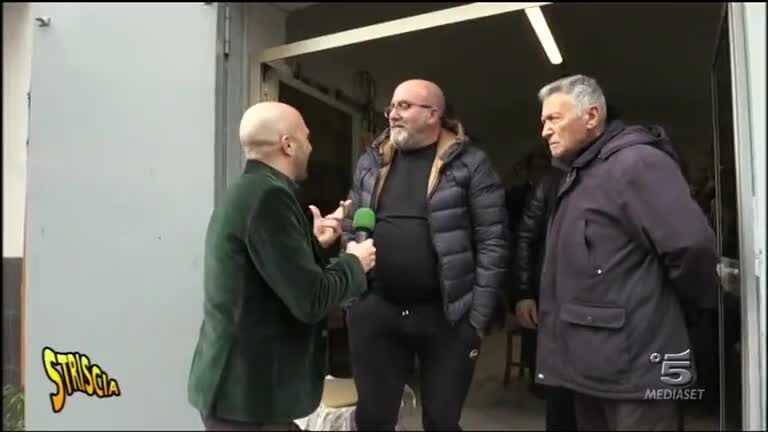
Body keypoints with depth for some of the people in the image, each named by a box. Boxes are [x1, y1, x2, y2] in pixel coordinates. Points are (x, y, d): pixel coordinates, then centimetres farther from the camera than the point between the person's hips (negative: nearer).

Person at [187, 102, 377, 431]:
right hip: (248, 394, -10)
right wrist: (354, 263, -7)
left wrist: (314, 243, 9)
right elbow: (310, 301, -23)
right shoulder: (268, 195, -21)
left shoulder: (247, 191, 10)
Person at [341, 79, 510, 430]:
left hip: (447, 314, -3)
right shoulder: (370, 162, 9)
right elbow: (351, 231, 13)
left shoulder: (469, 164, -5)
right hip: (376, 309, 4)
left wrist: (479, 317, -10)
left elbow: (492, 243, -7)